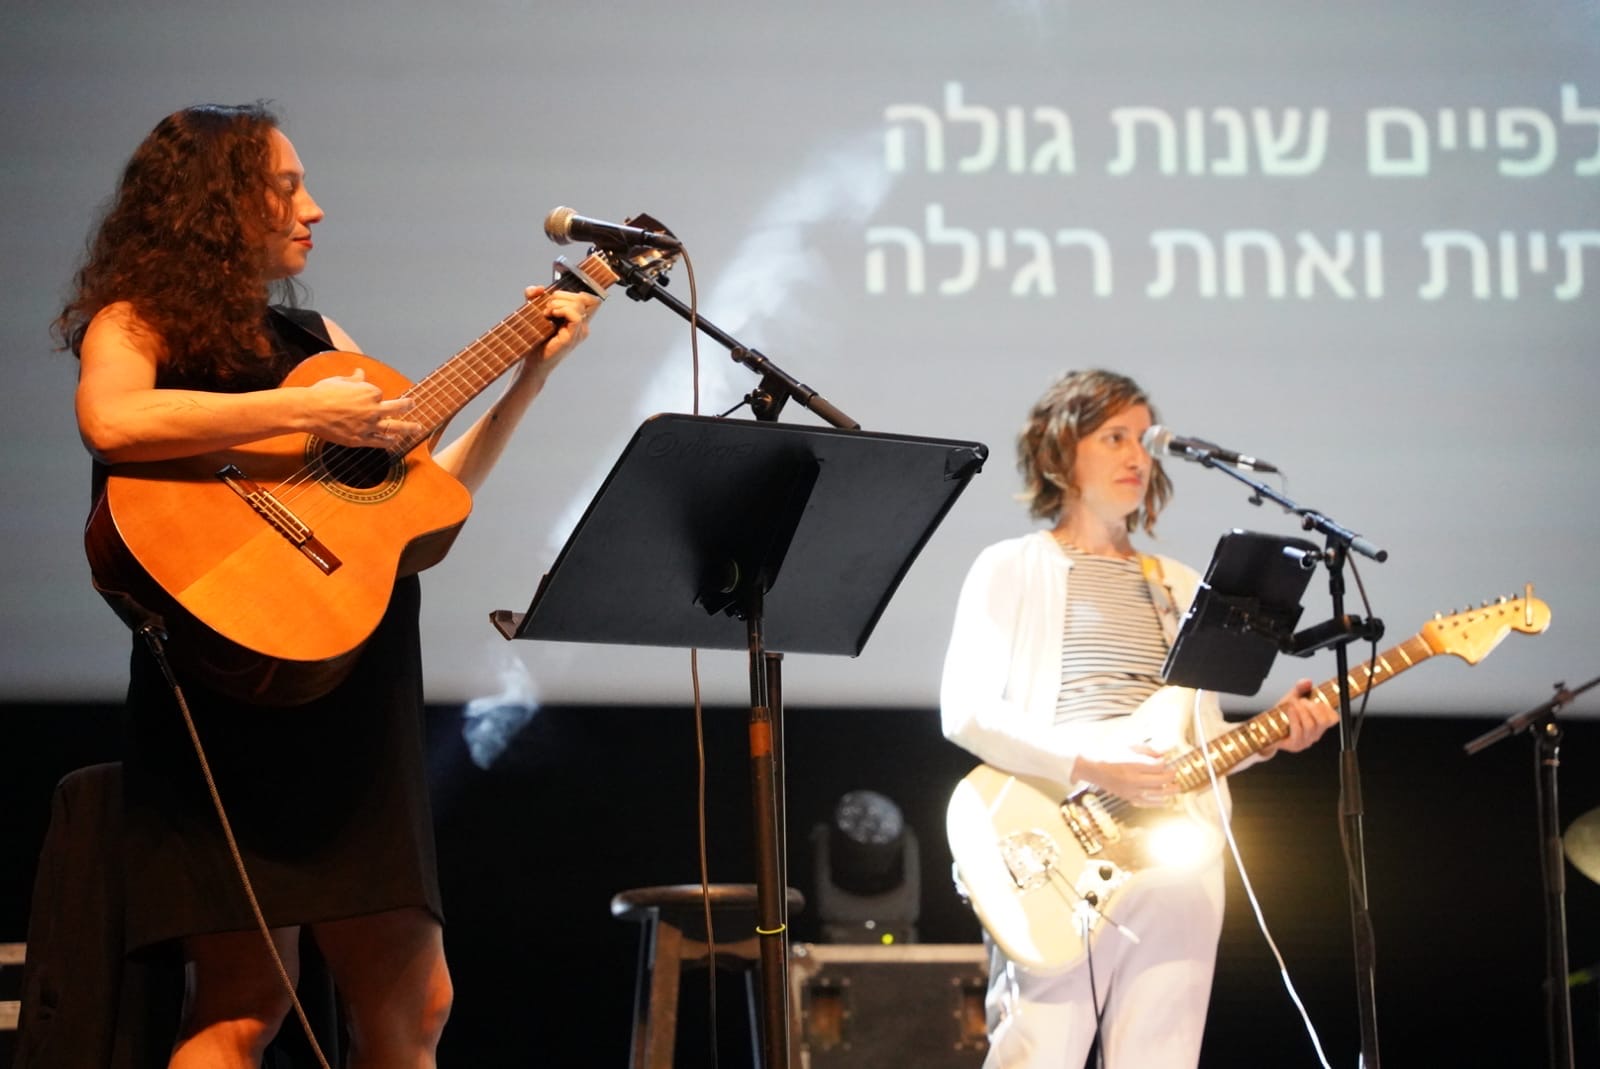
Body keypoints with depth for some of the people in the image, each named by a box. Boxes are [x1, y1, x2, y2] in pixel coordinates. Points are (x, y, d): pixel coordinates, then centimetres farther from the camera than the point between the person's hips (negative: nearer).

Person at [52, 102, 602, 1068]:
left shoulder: (313, 336, 21)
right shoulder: (137, 320, 2)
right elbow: (111, 421, -23)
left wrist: (532, 372, 16)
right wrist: (307, 412, -19)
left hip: (356, 695, 7)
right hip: (233, 689, -7)